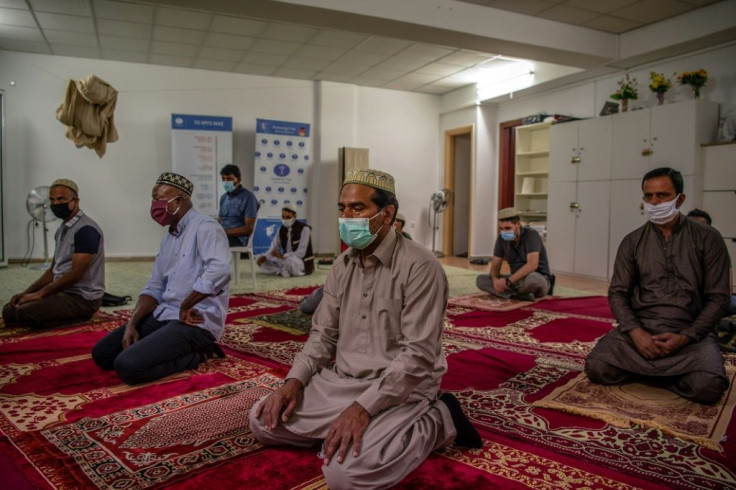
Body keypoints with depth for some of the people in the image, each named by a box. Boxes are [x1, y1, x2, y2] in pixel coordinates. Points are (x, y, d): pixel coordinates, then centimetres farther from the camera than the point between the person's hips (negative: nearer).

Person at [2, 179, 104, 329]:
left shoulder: (86, 230, -18)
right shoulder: (62, 229, 14)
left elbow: (75, 274, -22)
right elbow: (53, 270, 18)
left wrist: (40, 293, -14)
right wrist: (26, 292, 6)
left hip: (83, 298, -10)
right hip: (62, 292, 10)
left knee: (25, 313, -23)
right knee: (9, 311, 5)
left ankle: (80, 318, -4)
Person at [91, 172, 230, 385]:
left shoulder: (205, 227, -14)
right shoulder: (168, 238, 15)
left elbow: (219, 270, -33)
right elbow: (154, 288, 15)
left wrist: (185, 307, -22)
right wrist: (132, 323, 1)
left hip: (196, 321, -10)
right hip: (164, 314, 10)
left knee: (128, 365, -22)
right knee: (101, 353, 10)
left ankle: (197, 354, -3)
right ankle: (185, 350, 8)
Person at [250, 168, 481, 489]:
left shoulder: (420, 267, -19)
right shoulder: (342, 265, 5)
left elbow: (418, 356, -22)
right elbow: (323, 334, 10)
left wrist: (363, 407, -28)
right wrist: (294, 381, -5)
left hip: (399, 389, -7)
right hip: (343, 379, 7)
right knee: (264, 421, 2)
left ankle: (438, 419, -4)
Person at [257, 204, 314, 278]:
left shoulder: (304, 229, -15)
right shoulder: (282, 229, 4)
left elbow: (300, 253, -23)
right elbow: (274, 248, 3)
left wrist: (282, 255, -35)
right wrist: (264, 257, -19)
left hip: (304, 263, -6)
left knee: (289, 260, -39)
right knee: (263, 262, -8)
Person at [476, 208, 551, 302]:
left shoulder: (531, 235, -21)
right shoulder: (502, 238, -3)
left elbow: (532, 265, -34)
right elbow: (495, 266, -1)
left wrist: (508, 281, -35)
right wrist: (495, 280, -24)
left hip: (538, 279, -6)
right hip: (516, 280, 6)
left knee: (531, 278, -43)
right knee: (480, 280, -11)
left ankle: (514, 293, -10)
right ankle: (520, 295, -22)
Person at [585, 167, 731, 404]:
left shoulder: (708, 238, 1)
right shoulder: (632, 242, 7)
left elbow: (718, 298, -1)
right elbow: (617, 293, 3)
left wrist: (686, 337, -15)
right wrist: (635, 332, -15)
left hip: (690, 331, -1)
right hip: (639, 327, 2)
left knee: (708, 386, -31)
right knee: (597, 368, -23)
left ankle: (648, 371, 0)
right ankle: (658, 370, 6)